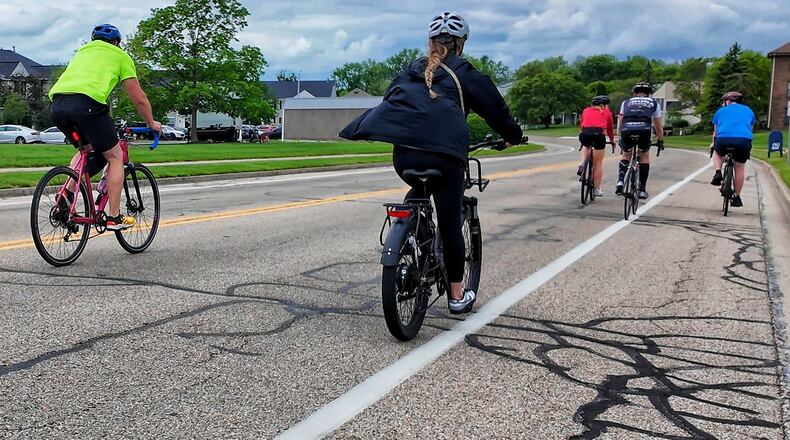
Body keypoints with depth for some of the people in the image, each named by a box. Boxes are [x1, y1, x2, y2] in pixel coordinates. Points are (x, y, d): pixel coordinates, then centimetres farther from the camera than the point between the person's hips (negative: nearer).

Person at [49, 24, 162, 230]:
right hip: (86, 103, -6)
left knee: (87, 150, 29)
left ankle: (67, 194, 10)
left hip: (57, 104, 6)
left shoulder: (83, 51, 36)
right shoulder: (120, 55, 20)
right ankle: (114, 217, 9)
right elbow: (139, 98, 18)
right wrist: (152, 123, 33)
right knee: (115, 157, 9)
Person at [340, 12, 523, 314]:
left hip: (403, 154, 4)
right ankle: (457, 296, 16)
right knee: (450, 223, 7)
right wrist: (513, 136, 34)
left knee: (419, 191, 36)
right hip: (444, 155, -4)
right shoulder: (464, 74, 11)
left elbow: (390, 104, 28)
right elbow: (495, 108, 17)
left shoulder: (410, 71, 22)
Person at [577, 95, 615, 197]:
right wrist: (612, 140, 43)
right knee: (598, 164, 9)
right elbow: (610, 128, 26)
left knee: (586, 146, 38)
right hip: (599, 134, -2)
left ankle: (582, 164, 12)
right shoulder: (607, 112, 21)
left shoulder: (586, 110, 26)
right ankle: (597, 190, 11)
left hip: (584, 134, 2)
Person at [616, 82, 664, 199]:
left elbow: (620, 124, 28)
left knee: (626, 155, 26)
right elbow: (659, 126, 32)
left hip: (627, 130, 1)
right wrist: (661, 141, 45)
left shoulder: (626, 102, 29)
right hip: (644, 130, -1)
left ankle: (620, 182, 4)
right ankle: (642, 189, 18)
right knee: (644, 157, 23)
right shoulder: (653, 103, 28)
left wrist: (620, 139, 40)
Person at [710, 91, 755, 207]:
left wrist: (713, 144, 50)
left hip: (723, 140, -1)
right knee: (739, 169, 16)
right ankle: (737, 198, 21)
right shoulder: (748, 111, 27)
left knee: (717, 153, 32)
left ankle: (718, 173, 7)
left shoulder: (721, 111, 24)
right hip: (744, 141, 1)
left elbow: (715, 131, 32)